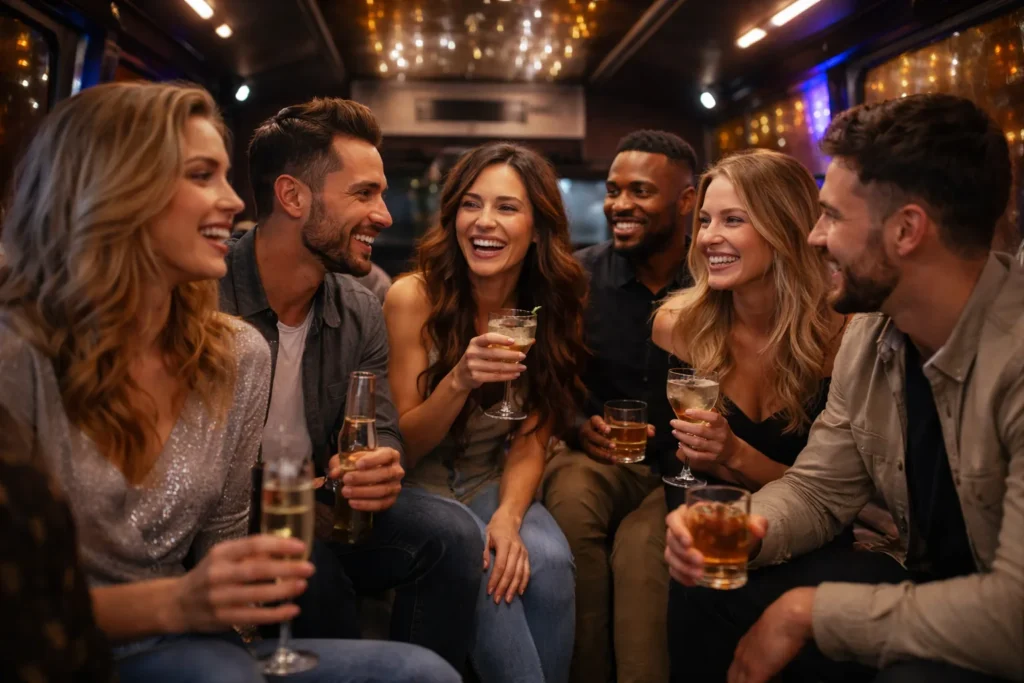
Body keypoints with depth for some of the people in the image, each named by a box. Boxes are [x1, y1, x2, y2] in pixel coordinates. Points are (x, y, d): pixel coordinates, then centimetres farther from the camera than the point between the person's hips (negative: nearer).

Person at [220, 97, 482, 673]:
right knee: (308, 559, -33)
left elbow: (384, 433, 1)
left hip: (322, 505, 5)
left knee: (451, 535, -16)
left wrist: (383, 466, -24)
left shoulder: (363, 314, -1)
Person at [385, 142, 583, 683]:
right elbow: (403, 446, -10)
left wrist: (508, 516, -22)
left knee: (549, 561, -26)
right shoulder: (413, 298, -15)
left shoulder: (552, 309, -4)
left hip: (492, 483, 3)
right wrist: (460, 381, -30)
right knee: (481, 565, -30)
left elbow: (530, 442, -2)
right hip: (419, 486, -2)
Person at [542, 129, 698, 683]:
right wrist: (579, 425, -8)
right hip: (599, 456, 3)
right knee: (571, 501, -31)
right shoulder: (580, 275, 3)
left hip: (685, 469, -2)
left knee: (641, 546, -33)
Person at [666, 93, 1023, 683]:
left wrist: (813, 609, -22)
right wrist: (750, 530, -18)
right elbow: (819, 488, 5)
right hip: (922, 585, 7)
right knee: (717, 603, -3)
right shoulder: (871, 336, -3)